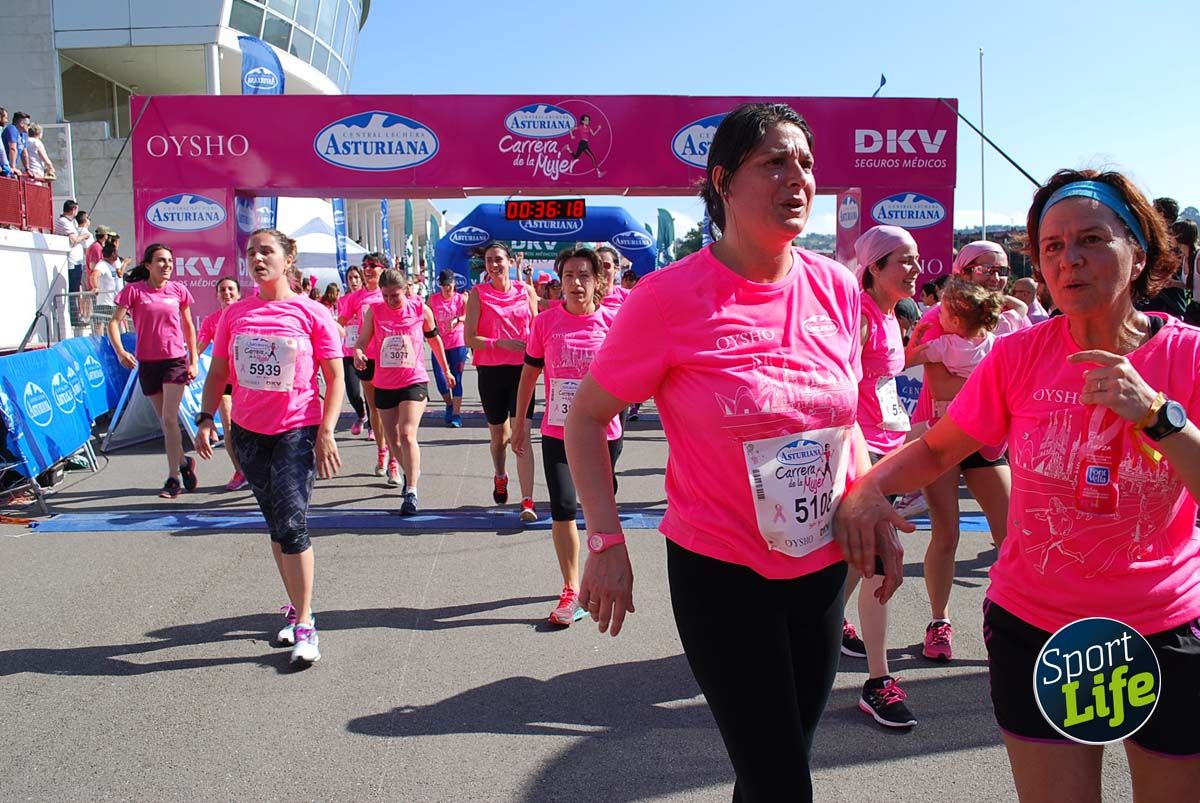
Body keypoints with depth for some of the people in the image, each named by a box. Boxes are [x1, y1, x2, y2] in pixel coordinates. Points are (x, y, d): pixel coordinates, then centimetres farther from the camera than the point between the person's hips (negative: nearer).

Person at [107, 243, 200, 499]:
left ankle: (174, 478, -6)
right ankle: (183, 462, 31)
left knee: (169, 417, -11)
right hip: (147, 363, 1)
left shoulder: (178, 291, 1)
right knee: (165, 420, 11)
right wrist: (119, 350, -23)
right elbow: (114, 322, -6)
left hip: (176, 359, -1)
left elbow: (188, 326, 10)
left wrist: (194, 360, 6)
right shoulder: (134, 291, -3)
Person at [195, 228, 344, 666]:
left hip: (297, 431, -5)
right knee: (275, 523, 14)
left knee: (292, 523, -12)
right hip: (248, 432, 5)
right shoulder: (234, 314, 6)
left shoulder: (311, 313, -6)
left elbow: (335, 376, -5)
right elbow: (218, 372, 12)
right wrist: (206, 417, -1)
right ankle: (297, 607, 28)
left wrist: (326, 432, -13)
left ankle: (304, 626, -2)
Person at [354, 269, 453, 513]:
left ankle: (411, 491, -14)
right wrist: (358, 351, -30)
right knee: (392, 438, 14)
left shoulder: (421, 309, -5)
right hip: (384, 385, 3)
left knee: (407, 434, -18)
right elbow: (363, 339, -5)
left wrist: (446, 370, 18)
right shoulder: (374, 310, -2)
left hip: (414, 382, -3)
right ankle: (411, 471, 41)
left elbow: (434, 339, 9)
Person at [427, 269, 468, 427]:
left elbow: (469, 316, -13)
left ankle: (456, 414, 2)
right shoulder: (433, 299, 6)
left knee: (456, 379, -1)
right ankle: (449, 405, 25)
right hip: (439, 343, 2)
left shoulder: (461, 298, 0)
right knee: (440, 377, -1)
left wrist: (457, 319, -30)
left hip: (458, 343, -2)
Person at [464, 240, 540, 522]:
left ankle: (527, 502, -12)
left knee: (522, 434, -11)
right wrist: (501, 343, -18)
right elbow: (469, 338, -5)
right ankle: (500, 477, 47)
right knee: (498, 434, 17)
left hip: (521, 369, 0)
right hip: (490, 371, 1)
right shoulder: (479, 293, 0)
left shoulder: (526, 291, 5)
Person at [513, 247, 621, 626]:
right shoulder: (546, 322, -2)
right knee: (563, 508, -6)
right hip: (557, 433, 0)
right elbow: (529, 374, 6)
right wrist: (519, 423, 8)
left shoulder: (612, 322, -5)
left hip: (603, 432, 0)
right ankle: (571, 591, 8)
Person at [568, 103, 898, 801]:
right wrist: (607, 541, -16)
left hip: (824, 567, 5)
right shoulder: (670, 297, -18)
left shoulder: (837, 287, -3)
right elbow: (587, 417, -9)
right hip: (720, 575, -5)